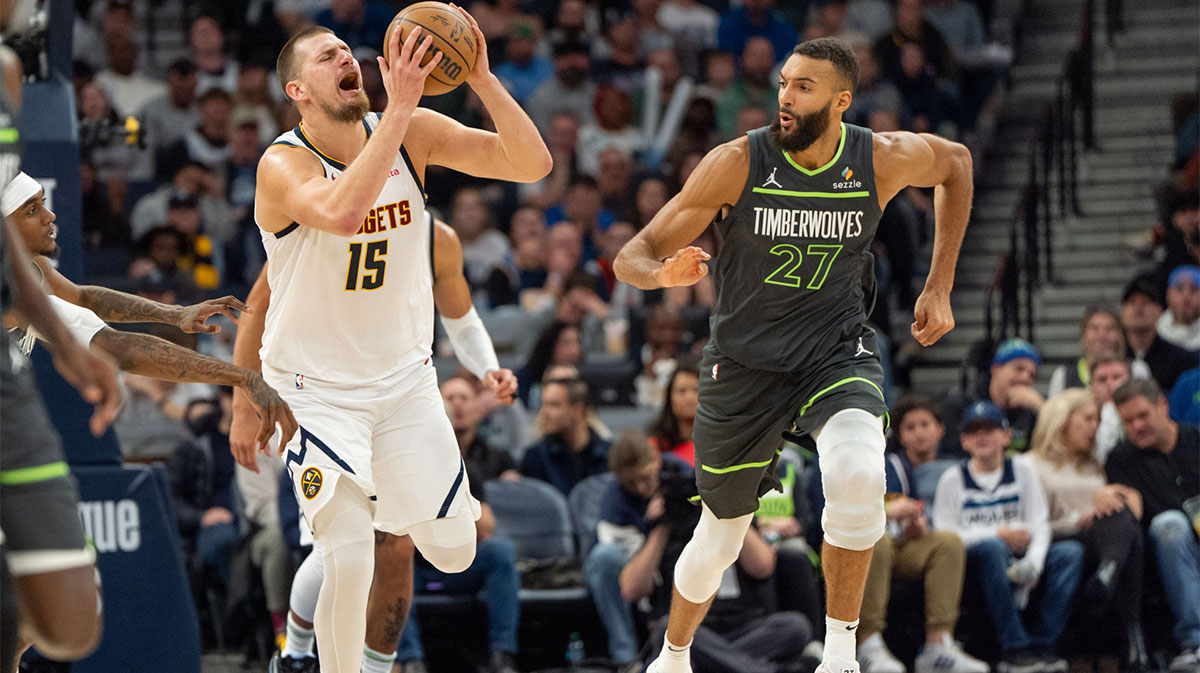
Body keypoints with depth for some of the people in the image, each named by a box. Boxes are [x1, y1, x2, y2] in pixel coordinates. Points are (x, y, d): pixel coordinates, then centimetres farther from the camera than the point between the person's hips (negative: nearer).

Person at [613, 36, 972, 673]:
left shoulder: (884, 160, -13)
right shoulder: (737, 163, -18)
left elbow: (955, 162, 12)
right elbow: (632, 258, -16)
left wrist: (938, 287, 8)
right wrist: (664, 272, -42)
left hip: (837, 350, 0)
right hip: (745, 360, 0)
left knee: (858, 477, -32)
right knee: (720, 535, 12)